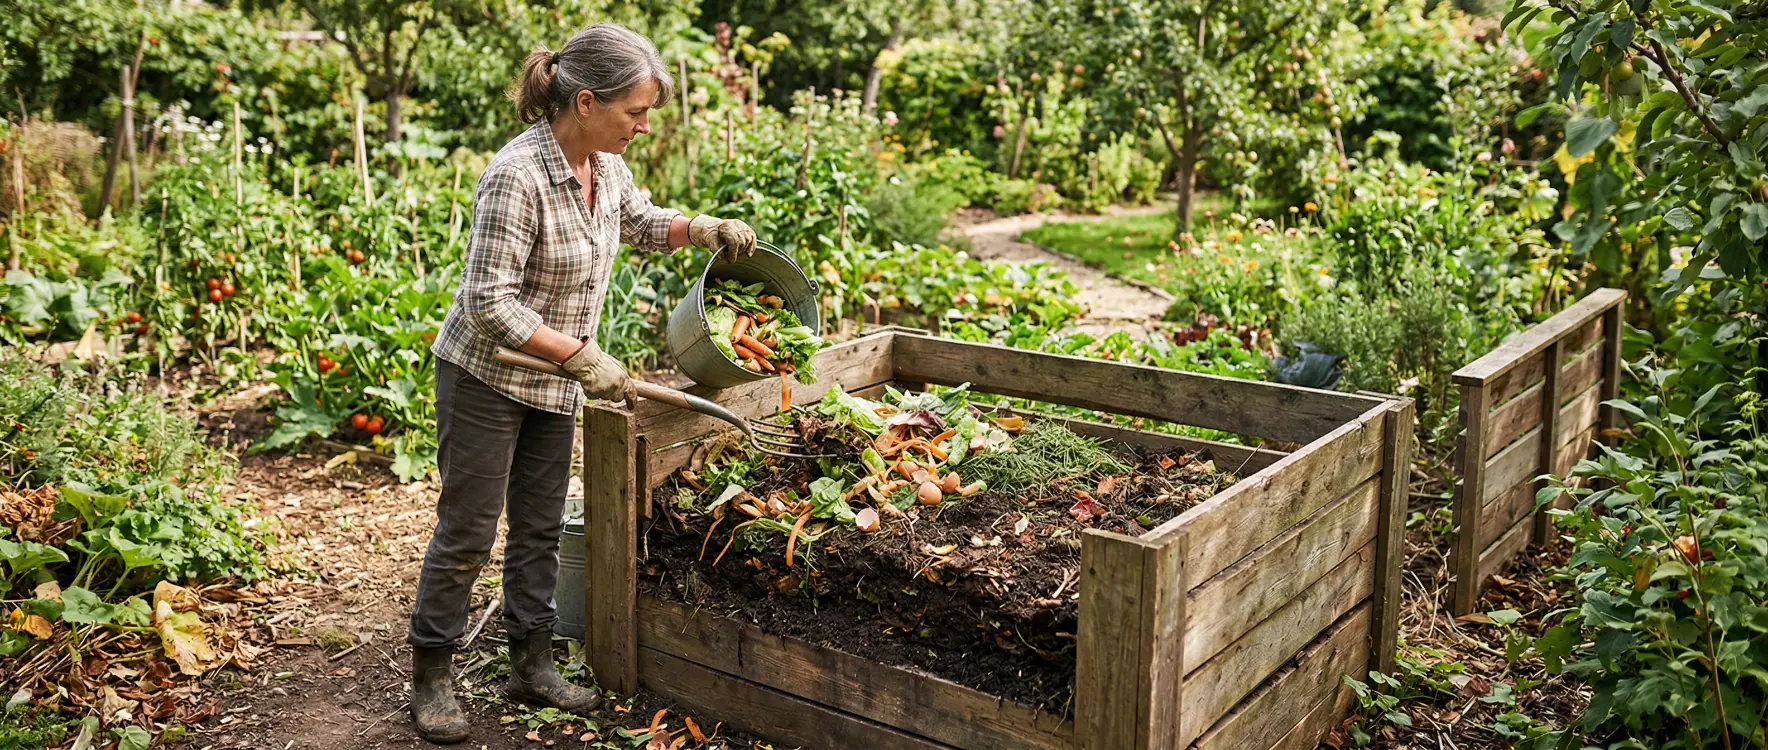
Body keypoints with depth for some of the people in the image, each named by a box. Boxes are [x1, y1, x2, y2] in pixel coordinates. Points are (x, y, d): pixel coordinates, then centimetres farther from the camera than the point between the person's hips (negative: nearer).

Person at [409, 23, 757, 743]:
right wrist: (582, 355, -27)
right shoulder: (518, 176, -27)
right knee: (467, 532, 4)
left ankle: (531, 663, 29)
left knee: (540, 527, 15)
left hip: (552, 383, 8)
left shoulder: (604, 164, -2)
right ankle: (431, 677, 20)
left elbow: (641, 223, 19)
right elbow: (490, 303, -28)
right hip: (487, 378, -8)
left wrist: (702, 228, 0)